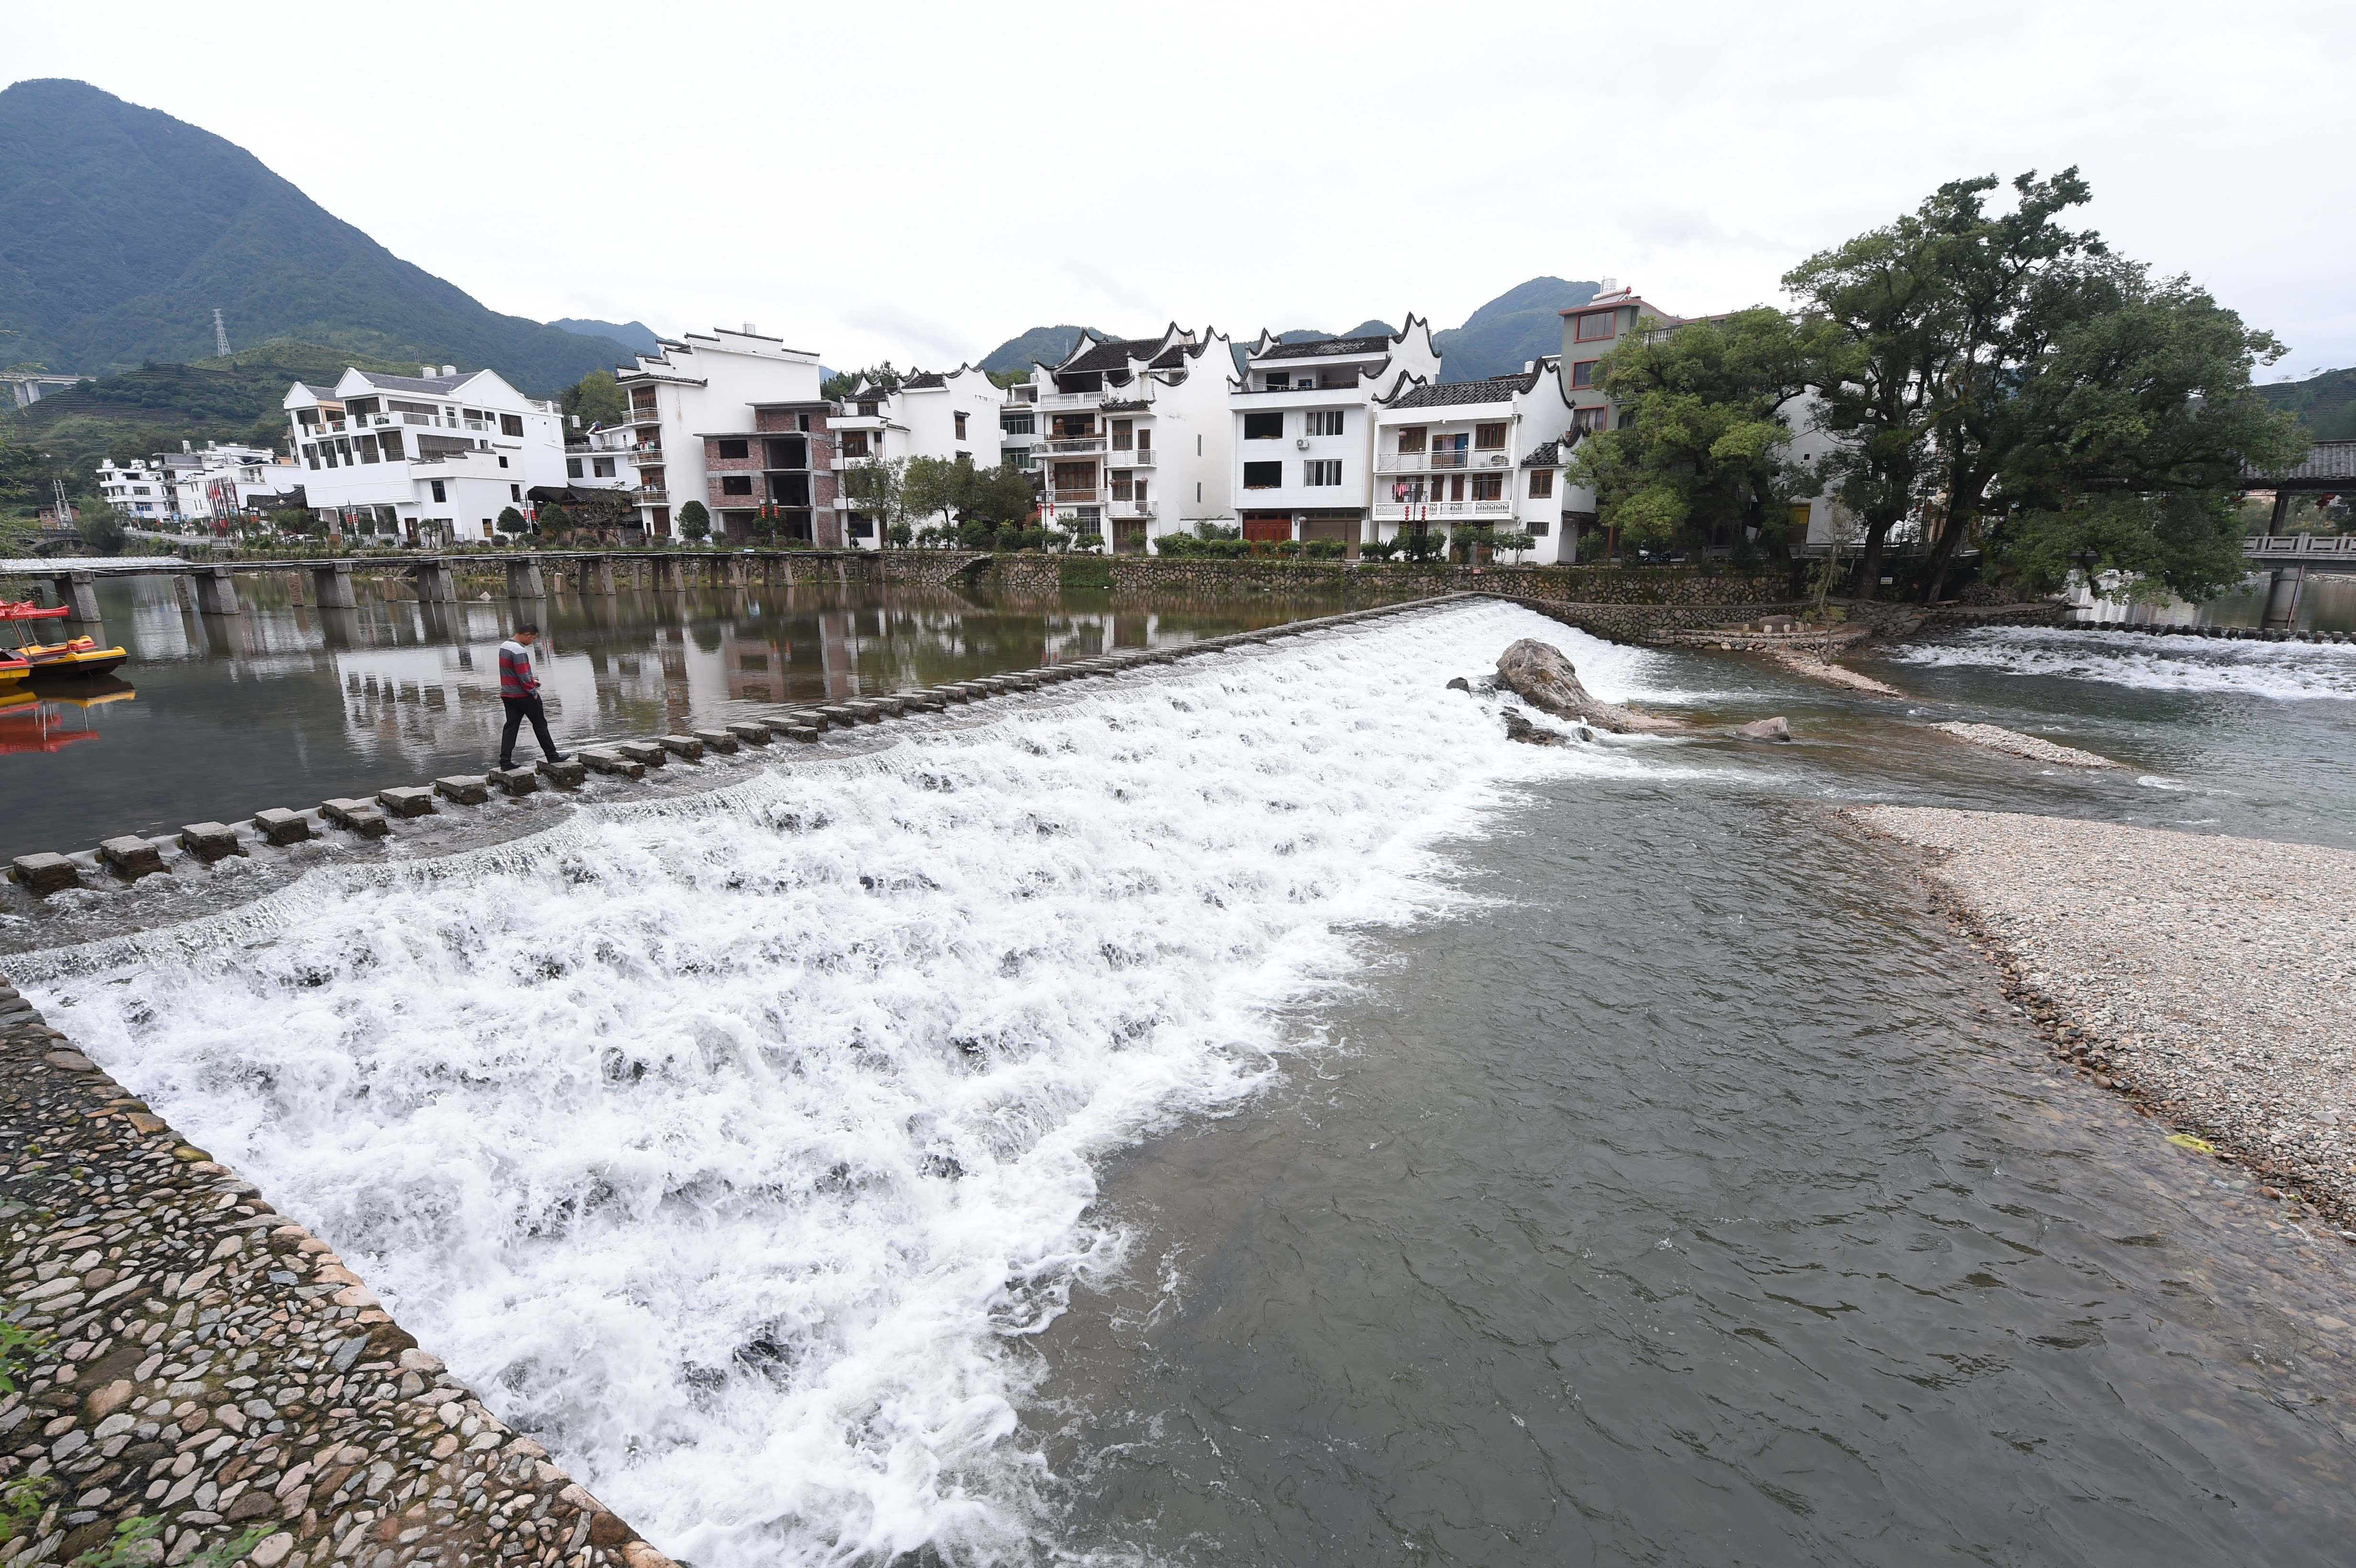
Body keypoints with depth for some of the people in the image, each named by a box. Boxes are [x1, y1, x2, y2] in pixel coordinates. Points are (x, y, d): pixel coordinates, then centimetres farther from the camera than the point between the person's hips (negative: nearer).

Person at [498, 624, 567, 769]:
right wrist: (533, 691, -11)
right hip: (523, 696, -8)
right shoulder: (519, 650, -20)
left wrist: (531, 680, 13)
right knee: (540, 725, 4)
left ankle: (505, 760, 2)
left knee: (511, 726, 7)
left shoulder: (504, 646, 11)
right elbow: (523, 675, -22)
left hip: (508, 695, 8)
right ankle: (552, 756, 12)